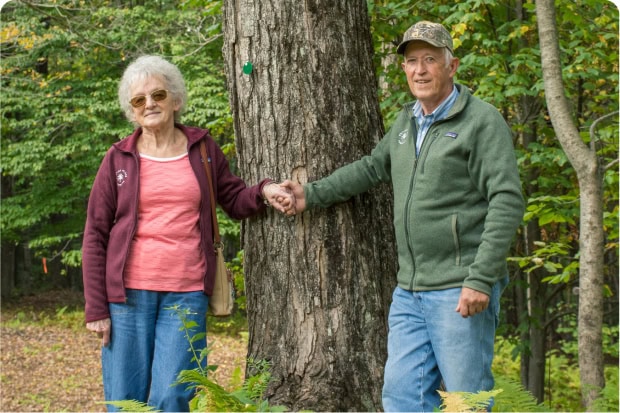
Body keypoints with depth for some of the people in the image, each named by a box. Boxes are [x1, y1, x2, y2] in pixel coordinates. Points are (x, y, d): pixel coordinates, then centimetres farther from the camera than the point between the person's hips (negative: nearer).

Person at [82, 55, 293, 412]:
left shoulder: (202, 148, 8)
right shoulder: (119, 159, 3)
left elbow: (235, 201, 16)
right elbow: (95, 237, 3)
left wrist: (263, 191, -7)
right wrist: (96, 308, -2)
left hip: (187, 294, 1)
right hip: (128, 292, 0)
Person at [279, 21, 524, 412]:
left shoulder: (483, 120, -8)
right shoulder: (407, 121, 16)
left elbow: (507, 203, -14)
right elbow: (373, 167, 29)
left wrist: (481, 280, -20)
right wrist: (312, 194, 21)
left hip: (460, 290, -7)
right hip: (410, 291, 7)